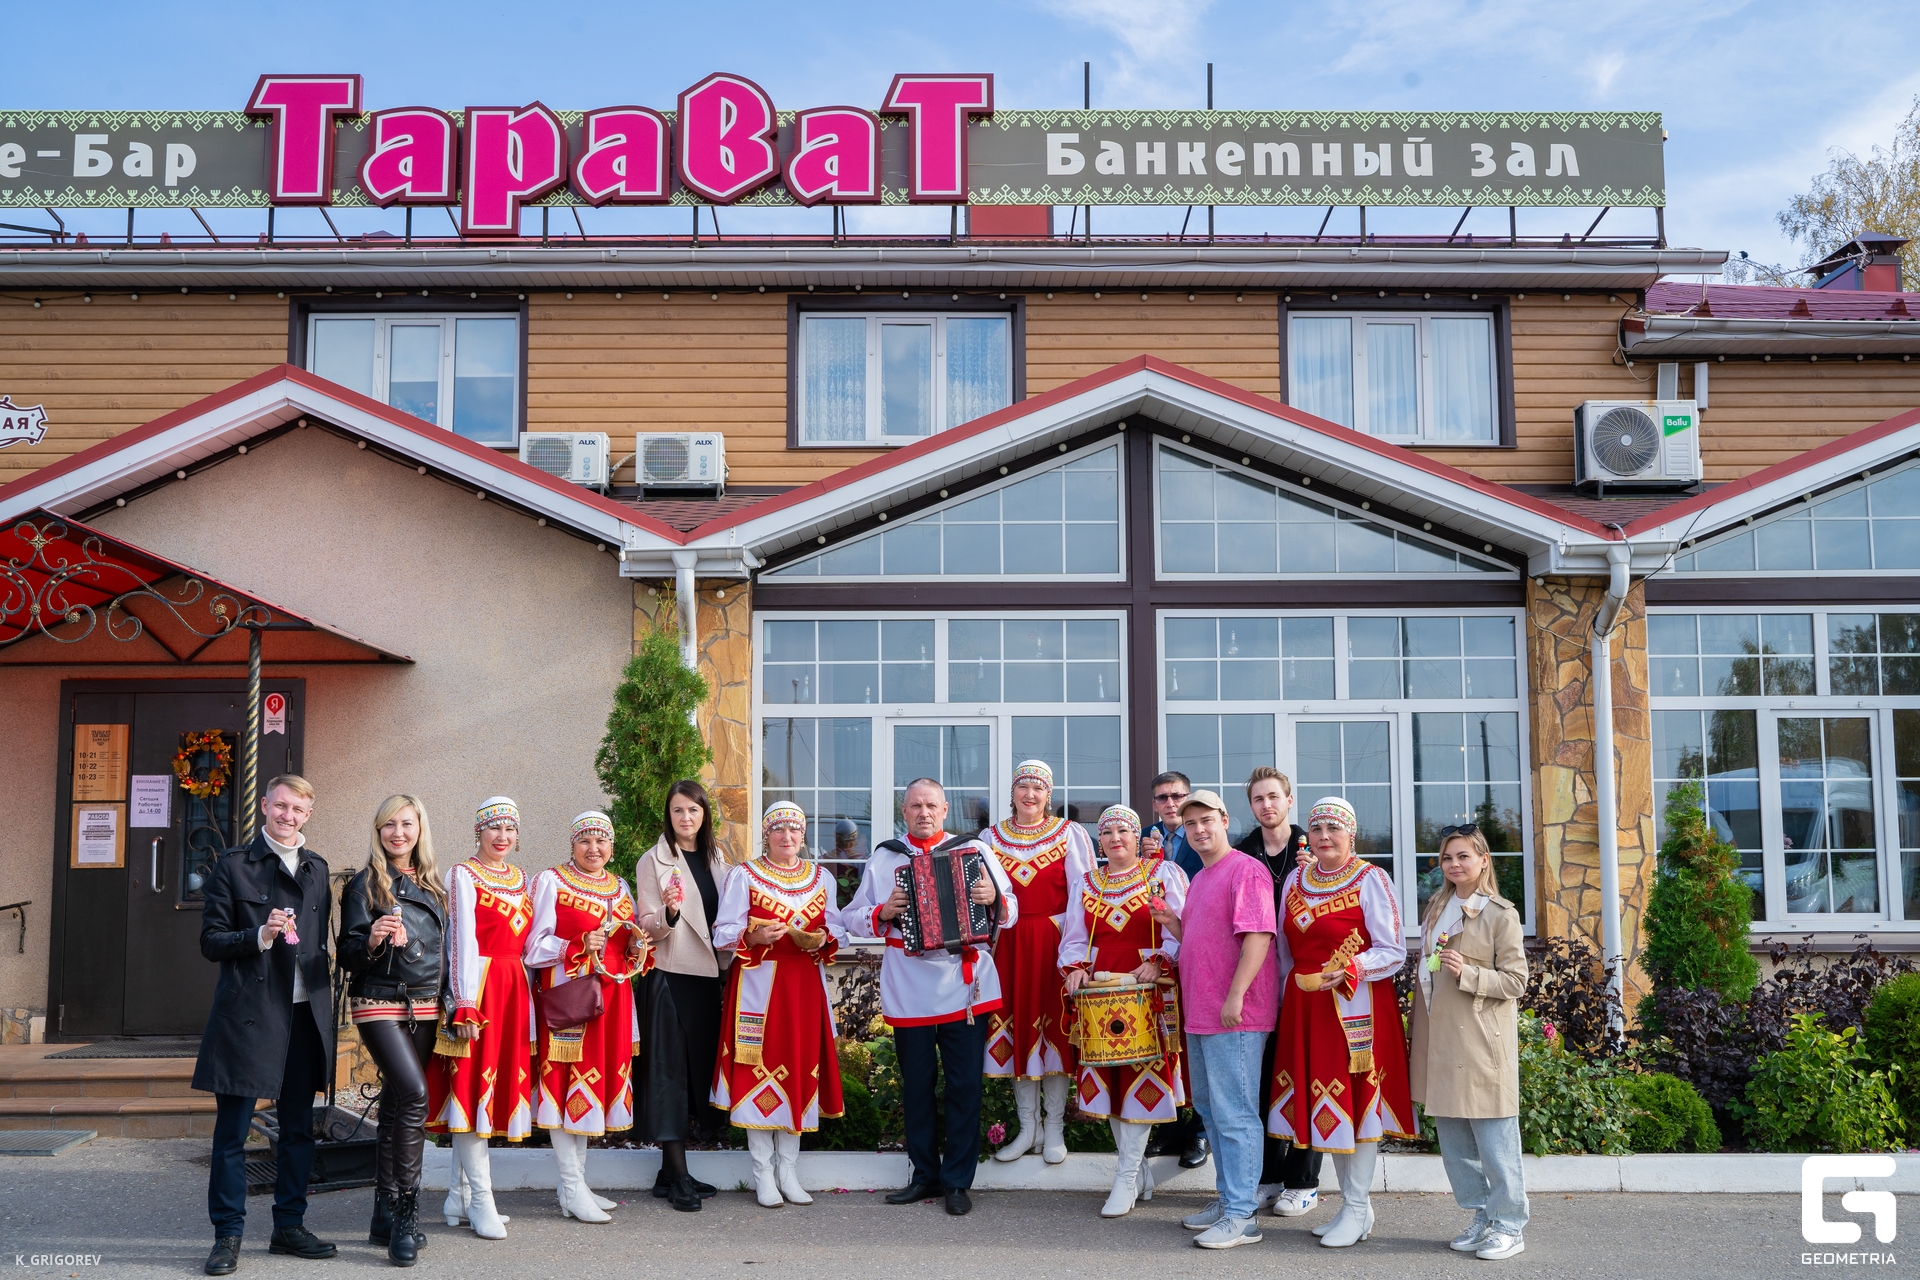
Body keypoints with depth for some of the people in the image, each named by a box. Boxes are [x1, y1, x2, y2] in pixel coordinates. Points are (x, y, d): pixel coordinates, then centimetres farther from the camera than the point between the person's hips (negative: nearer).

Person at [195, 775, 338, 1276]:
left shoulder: (316, 868, 14)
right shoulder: (233, 865, 0)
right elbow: (211, 941, -2)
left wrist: (325, 999, 12)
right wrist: (260, 936, -19)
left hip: (305, 1014, 5)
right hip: (248, 1014, -5)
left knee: (299, 1127, 10)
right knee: (232, 1131, 0)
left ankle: (289, 1226, 21)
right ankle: (228, 1235, 9)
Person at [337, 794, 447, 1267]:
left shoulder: (432, 886, 13)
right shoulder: (365, 885, -2)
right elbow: (348, 957, -5)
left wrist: (446, 1000, 14)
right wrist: (372, 940, -25)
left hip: (424, 1007, 5)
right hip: (380, 1003, -5)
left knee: (395, 1107, 9)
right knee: (413, 1093, -22)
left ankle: (386, 1217, 16)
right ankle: (406, 1212, -16)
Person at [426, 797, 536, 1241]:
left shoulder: (520, 879, 16)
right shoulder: (464, 875, -3)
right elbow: (462, 940, -10)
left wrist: (525, 996, 11)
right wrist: (465, 1004, -16)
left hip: (514, 991, 7)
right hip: (478, 987, -7)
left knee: (503, 1082, 7)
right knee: (472, 1084, -7)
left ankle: (460, 1194, 15)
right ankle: (481, 1199, -5)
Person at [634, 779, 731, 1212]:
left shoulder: (716, 858, 13)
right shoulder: (654, 860, -2)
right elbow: (648, 928, -7)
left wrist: (727, 954, 9)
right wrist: (669, 914, -26)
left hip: (706, 973, 6)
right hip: (669, 975, -5)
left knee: (699, 1066, 5)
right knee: (669, 1068, -5)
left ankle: (672, 1172, 14)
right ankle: (678, 1178, -3)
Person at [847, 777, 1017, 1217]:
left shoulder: (975, 851, 7)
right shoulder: (883, 860, 11)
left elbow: (1011, 911, 5)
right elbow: (853, 916, 11)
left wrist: (995, 898, -16)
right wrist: (883, 912, -8)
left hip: (965, 989, -1)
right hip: (909, 994, 1)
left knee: (965, 1086, 2)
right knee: (916, 1086, 9)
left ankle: (958, 1182, 12)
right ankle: (925, 1175, 22)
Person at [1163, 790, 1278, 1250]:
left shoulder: (1246, 871, -12)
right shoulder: (1199, 879, 18)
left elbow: (1257, 936, -20)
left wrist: (1235, 995, -24)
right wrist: (1166, 917, 7)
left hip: (1236, 1017, -10)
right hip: (1200, 1014, 10)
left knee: (1234, 1115, -7)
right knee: (1210, 1110, 17)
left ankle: (1241, 1216, -2)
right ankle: (1227, 1199, 27)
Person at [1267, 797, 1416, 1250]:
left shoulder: (1370, 880, -5)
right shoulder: (1295, 880, 11)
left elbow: (1394, 952, -8)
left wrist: (1349, 969, -21)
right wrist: (1287, 995, 14)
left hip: (1357, 1005, -6)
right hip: (1305, 1005, 6)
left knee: (1356, 1097, -3)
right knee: (1320, 1101, 9)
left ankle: (1356, 1209, 8)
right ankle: (1354, 1206, 21)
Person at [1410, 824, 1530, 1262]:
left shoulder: (1500, 914, -6)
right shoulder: (1438, 907, 13)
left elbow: (1516, 980, -8)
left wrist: (1467, 972, -20)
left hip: (1481, 1041, -7)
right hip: (1441, 1038, 7)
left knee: (1494, 1139, -2)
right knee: (1452, 1139, 11)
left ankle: (1509, 1224, 10)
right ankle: (1482, 1216, 23)